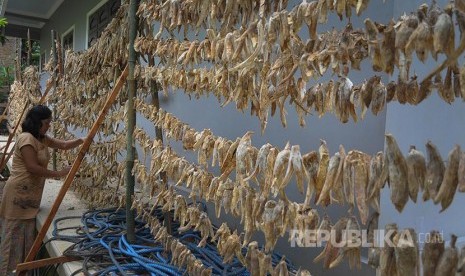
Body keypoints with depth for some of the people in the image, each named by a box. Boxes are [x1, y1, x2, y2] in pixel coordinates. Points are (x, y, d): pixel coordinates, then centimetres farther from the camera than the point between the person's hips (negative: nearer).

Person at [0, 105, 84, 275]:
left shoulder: (42, 139, 13)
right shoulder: (26, 138, -16)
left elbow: (63, 145, 15)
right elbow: (33, 168, -21)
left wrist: (81, 140, -3)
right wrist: (58, 174, -15)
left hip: (30, 194, 10)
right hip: (19, 193, -9)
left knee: (27, 236, 14)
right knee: (14, 236, -2)